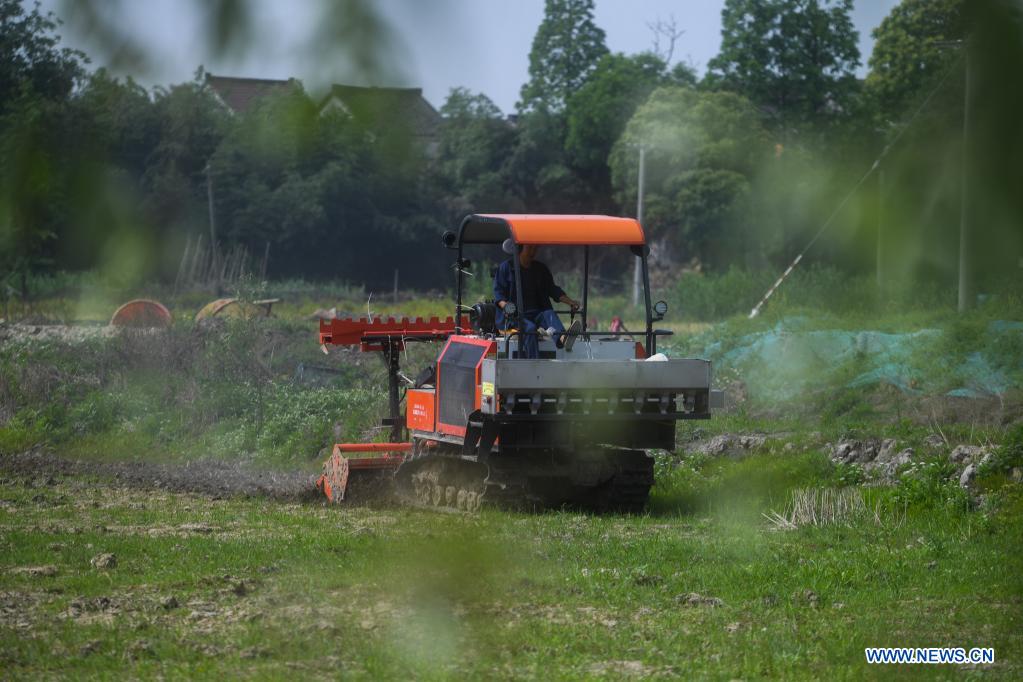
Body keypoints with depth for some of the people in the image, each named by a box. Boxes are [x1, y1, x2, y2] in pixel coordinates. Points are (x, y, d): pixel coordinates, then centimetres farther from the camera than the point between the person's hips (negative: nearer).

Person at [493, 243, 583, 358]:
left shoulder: (541, 269, 20)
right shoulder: (507, 267, 7)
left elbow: (553, 290, 17)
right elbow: (498, 292, 2)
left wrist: (570, 301, 0)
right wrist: (505, 306, -20)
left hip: (537, 313, 4)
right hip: (515, 316, -4)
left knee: (549, 314, -29)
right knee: (530, 328, -34)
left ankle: (562, 339, -62)